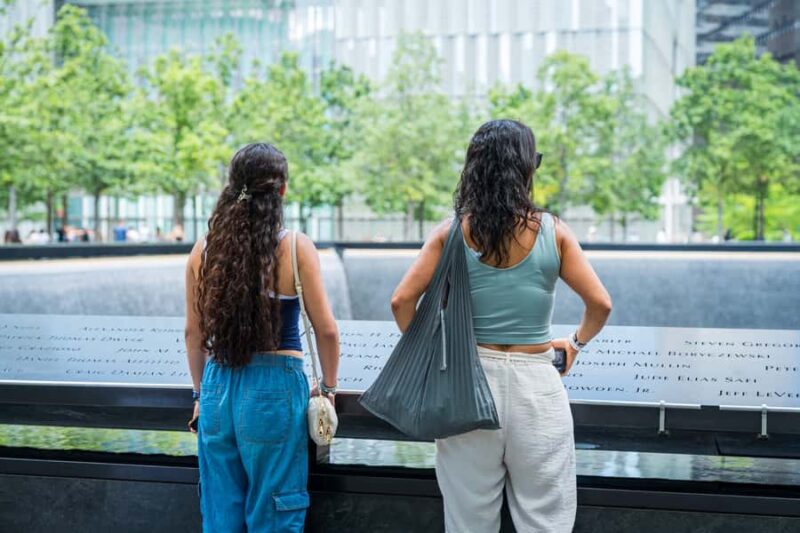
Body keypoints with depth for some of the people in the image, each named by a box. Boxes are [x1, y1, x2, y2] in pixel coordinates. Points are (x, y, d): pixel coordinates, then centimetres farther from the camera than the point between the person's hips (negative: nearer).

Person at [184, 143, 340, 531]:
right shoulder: (295, 248, -8)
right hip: (275, 389, -3)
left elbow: (193, 332, 8)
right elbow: (325, 329, -5)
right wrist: (328, 385, 10)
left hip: (218, 386, 4)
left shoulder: (204, 250, 2)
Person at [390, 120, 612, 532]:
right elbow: (600, 304, -3)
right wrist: (577, 343, 15)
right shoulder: (552, 232, -4)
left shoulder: (453, 232, -3)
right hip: (536, 382, -1)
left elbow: (402, 300, -8)